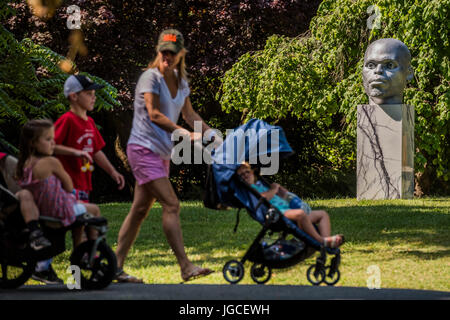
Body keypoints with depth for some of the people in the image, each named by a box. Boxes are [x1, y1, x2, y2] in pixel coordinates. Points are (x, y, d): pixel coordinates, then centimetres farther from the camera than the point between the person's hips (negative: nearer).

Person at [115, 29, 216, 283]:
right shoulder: (151, 77, -12)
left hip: (162, 152, 8)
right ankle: (186, 267, -19)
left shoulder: (180, 81, 12)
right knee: (171, 205, -16)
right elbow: (154, 114, -21)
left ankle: (117, 267, 13)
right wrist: (186, 134, -29)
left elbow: (190, 114, 20)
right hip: (143, 149, -8)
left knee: (141, 210, 8)